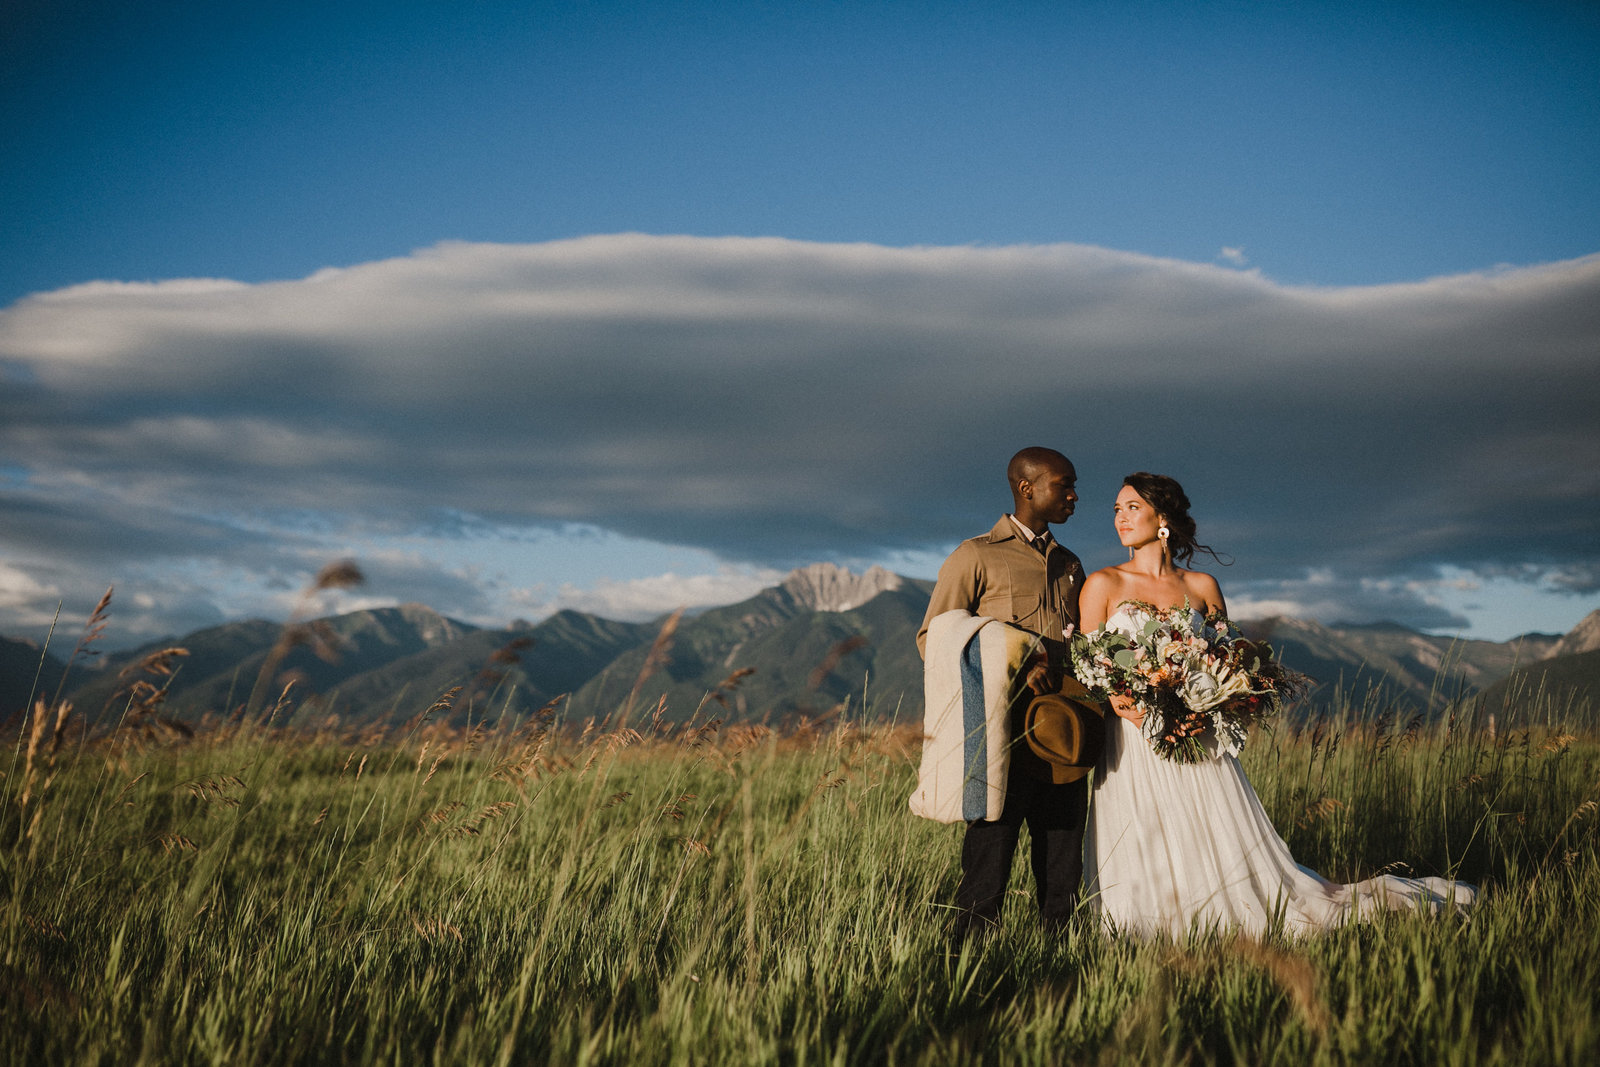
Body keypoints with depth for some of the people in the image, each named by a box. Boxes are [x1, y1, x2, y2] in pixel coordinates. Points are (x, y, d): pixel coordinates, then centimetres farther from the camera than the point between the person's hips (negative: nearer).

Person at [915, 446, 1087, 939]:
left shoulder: (1069, 566, 22)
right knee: (986, 877, -5)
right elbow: (931, 640, -3)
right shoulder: (976, 556, 2)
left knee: (1063, 876, 7)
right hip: (1004, 737, -6)